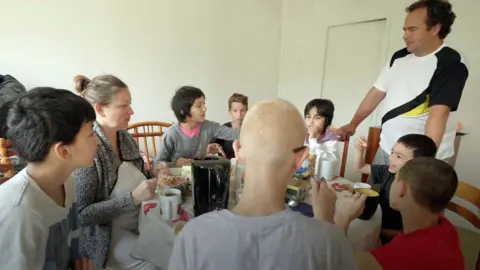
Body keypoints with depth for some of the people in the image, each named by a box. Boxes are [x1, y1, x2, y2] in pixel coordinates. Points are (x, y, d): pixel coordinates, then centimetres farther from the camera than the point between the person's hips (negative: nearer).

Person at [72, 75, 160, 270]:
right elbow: (80, 214, -20)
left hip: (140, 221, 6)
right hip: (105, 233, -6)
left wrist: (156, 175, -5)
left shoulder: (126, 138, 0)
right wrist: (133, 198, -27)